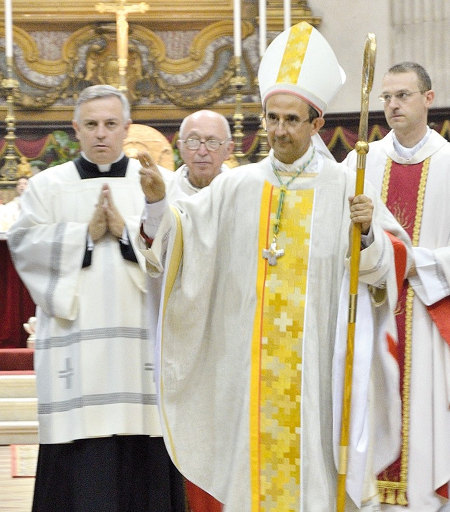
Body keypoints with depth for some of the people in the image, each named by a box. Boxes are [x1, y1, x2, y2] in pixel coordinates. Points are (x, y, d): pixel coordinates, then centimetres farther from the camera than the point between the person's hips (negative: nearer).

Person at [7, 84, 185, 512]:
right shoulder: (47, 185, 13)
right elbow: (24, 243, -1)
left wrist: (126, 229, -10)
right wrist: (87, 233, -8)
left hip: (141, 338, 0)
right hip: (75, 342, 0)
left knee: (142, 454, -4)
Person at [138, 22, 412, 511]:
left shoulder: (343, 187, 1)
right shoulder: (236, 187, 8)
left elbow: (392, 264, -3)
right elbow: (180, 240, 1)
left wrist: (368, 234, -22)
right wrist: (158, 201, -16)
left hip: (319, 359, -2)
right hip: (252, 362, 2)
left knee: (315, 465, 0)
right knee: (255, 462, 4)